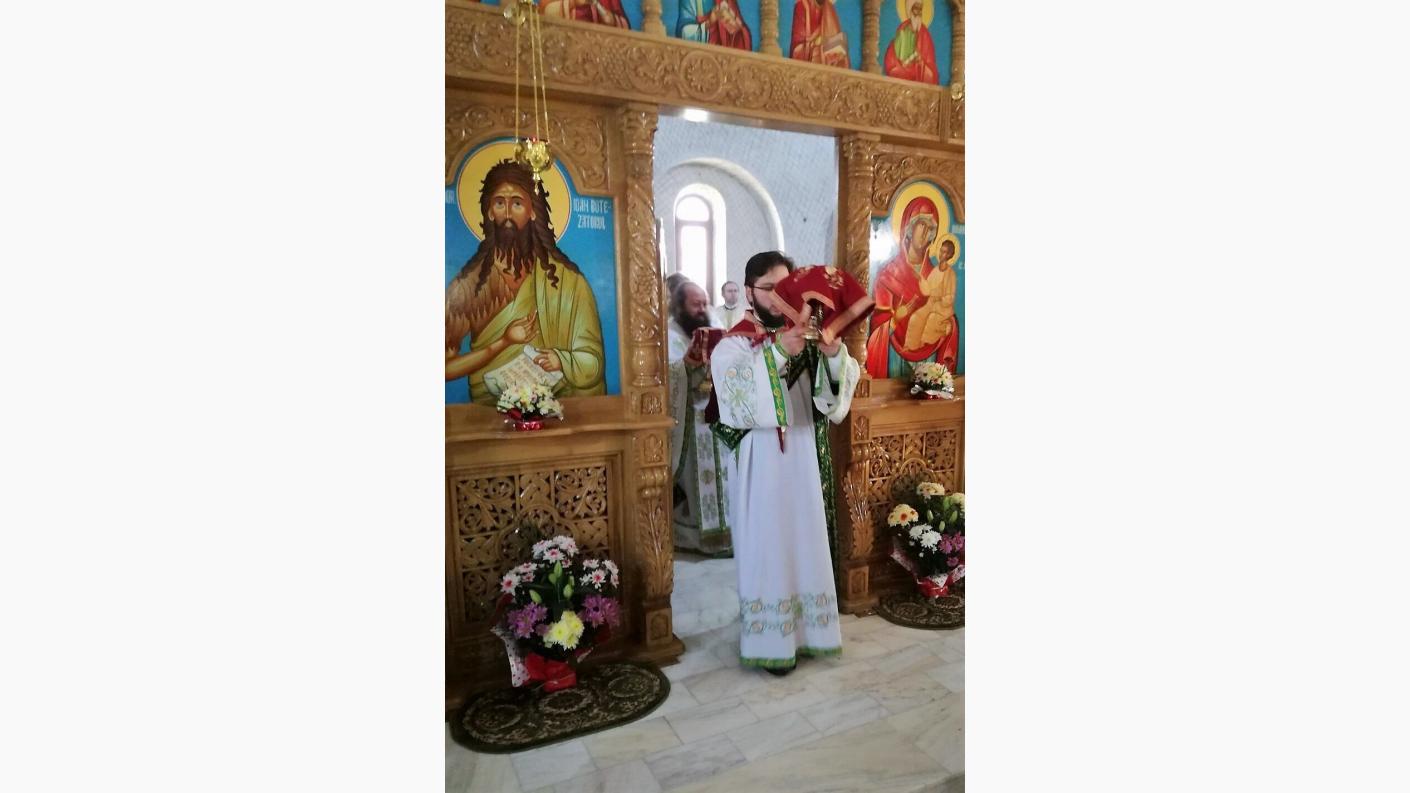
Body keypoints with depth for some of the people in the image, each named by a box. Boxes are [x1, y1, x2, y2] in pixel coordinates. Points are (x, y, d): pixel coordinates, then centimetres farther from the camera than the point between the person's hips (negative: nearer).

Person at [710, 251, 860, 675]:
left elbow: (842, 386, -5)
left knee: (806, 545, 14)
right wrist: (777, 351, -37)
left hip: (805, 462, 5)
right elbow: (735, 393, -27)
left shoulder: (804, 338, 6)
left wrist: (834, 352, -25)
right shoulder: (732, 345, -7)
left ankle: (804, 628, 33)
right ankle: (770, 641, 21)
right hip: (762, 466, -4)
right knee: (767, 550, 4)